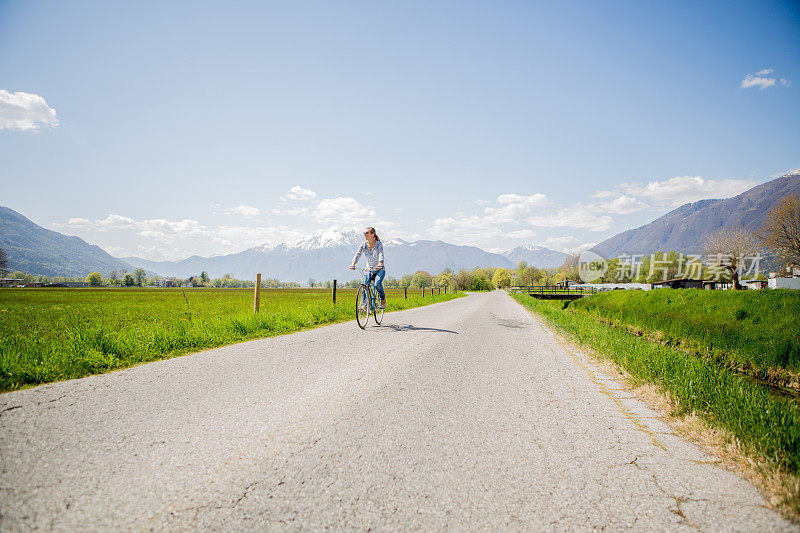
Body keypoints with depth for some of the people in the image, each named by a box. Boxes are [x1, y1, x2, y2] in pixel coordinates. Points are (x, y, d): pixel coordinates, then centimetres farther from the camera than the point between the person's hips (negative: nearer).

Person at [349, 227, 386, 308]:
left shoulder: (379, 244, -13)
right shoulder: (363, 244, -4)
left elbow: (381, 254, -29)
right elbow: (358, 254, -16)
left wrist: (380, 264, -50)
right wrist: (353, 264, -35)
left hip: (379, 270, -3)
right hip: (369, 270, 3)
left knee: (377, 285, -25)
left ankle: (383, 299, 1)